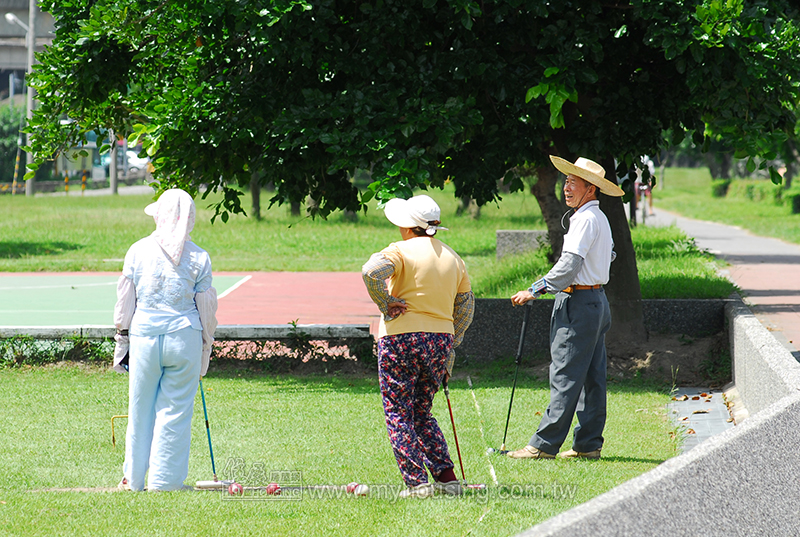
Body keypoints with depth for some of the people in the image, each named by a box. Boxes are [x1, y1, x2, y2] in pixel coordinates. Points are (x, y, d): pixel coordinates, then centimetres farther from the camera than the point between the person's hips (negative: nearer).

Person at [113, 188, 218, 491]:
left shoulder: (138, 251, 2)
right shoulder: (199, 258, -1)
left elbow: (124, 304, 6)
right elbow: (207, 310, 3)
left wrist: (122, 342, 15)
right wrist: (205, 351, 13)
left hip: (144, 335, 1)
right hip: (184, 337, -1)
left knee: (140, 409, 11)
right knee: (175, 410, 6)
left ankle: (133, 478, 20)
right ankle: (165, 480, 8)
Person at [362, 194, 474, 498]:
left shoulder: (402, 251, -7)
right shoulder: (453, 259, 13)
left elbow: (371, 271, -26)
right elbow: (466, 308, 18)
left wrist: (385, 304, -11)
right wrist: (449, 349, 23)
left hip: (401, 338, -6)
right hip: (440, 341, 6)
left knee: (398, 415, 2)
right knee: (422, 413, 18)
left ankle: (417, 482, -5)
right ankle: (447, 478, 10)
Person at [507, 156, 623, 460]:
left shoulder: (586, 219, -14)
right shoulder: (600, 218, 16)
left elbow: (569, 265, -20)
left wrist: (535, 291, -16)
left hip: (578, 303, -10)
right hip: (597, 300, 10)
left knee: (565, 377, -10)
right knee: (592, 378, 10)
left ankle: (544, 445, -11)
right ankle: (588, 444, 12)